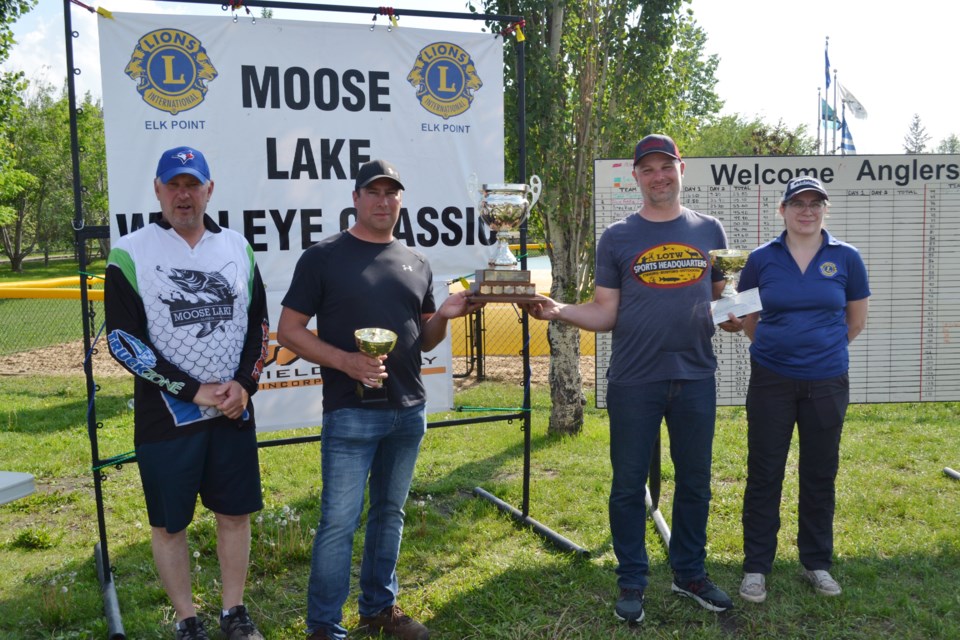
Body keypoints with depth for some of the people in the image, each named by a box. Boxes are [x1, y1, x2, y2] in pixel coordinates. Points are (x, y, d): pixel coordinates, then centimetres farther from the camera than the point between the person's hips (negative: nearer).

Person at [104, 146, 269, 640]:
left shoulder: (236, 247, 6)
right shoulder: (130, 254, -6)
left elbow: (258, 322, 10)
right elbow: (122, 339, -10)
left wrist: (244, 383, -6)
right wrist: (194, 390, -14)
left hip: (233, 412, 3)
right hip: (165, 419, -3)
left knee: (235, 514, 11)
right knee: (169, 524, 8)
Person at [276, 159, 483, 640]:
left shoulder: (416, 264, 11)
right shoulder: (323, 257, -3)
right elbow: (288, 331, -5)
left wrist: (444, 316, -6)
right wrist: (345, 361, -19)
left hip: (409, 412, 5)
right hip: (350, 414, -5)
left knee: (390, 513, 16)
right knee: (339, 522, -1)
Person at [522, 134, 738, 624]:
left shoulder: (709, 231, 8)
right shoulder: (616, 238, 2)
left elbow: (722, 296, 15)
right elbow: (605, 313, 0)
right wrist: (558, 311, -17)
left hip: (696, 378, 2)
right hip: (633, 381, -2)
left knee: (694, 481, 13)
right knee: (629, 485, 5)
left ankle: (689, 573, 30)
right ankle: (631, 582, 20)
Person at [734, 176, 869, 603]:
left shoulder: (845, 258, -1)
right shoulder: (762, 259, -2)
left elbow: (856, 319, 11)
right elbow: (746, 317, 11)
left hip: (827, 383, 1)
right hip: (771, 382, -1)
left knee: (820, 475, 10)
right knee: (764, 474, 4)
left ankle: (817, 563, 27)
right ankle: (756, 567, 15)